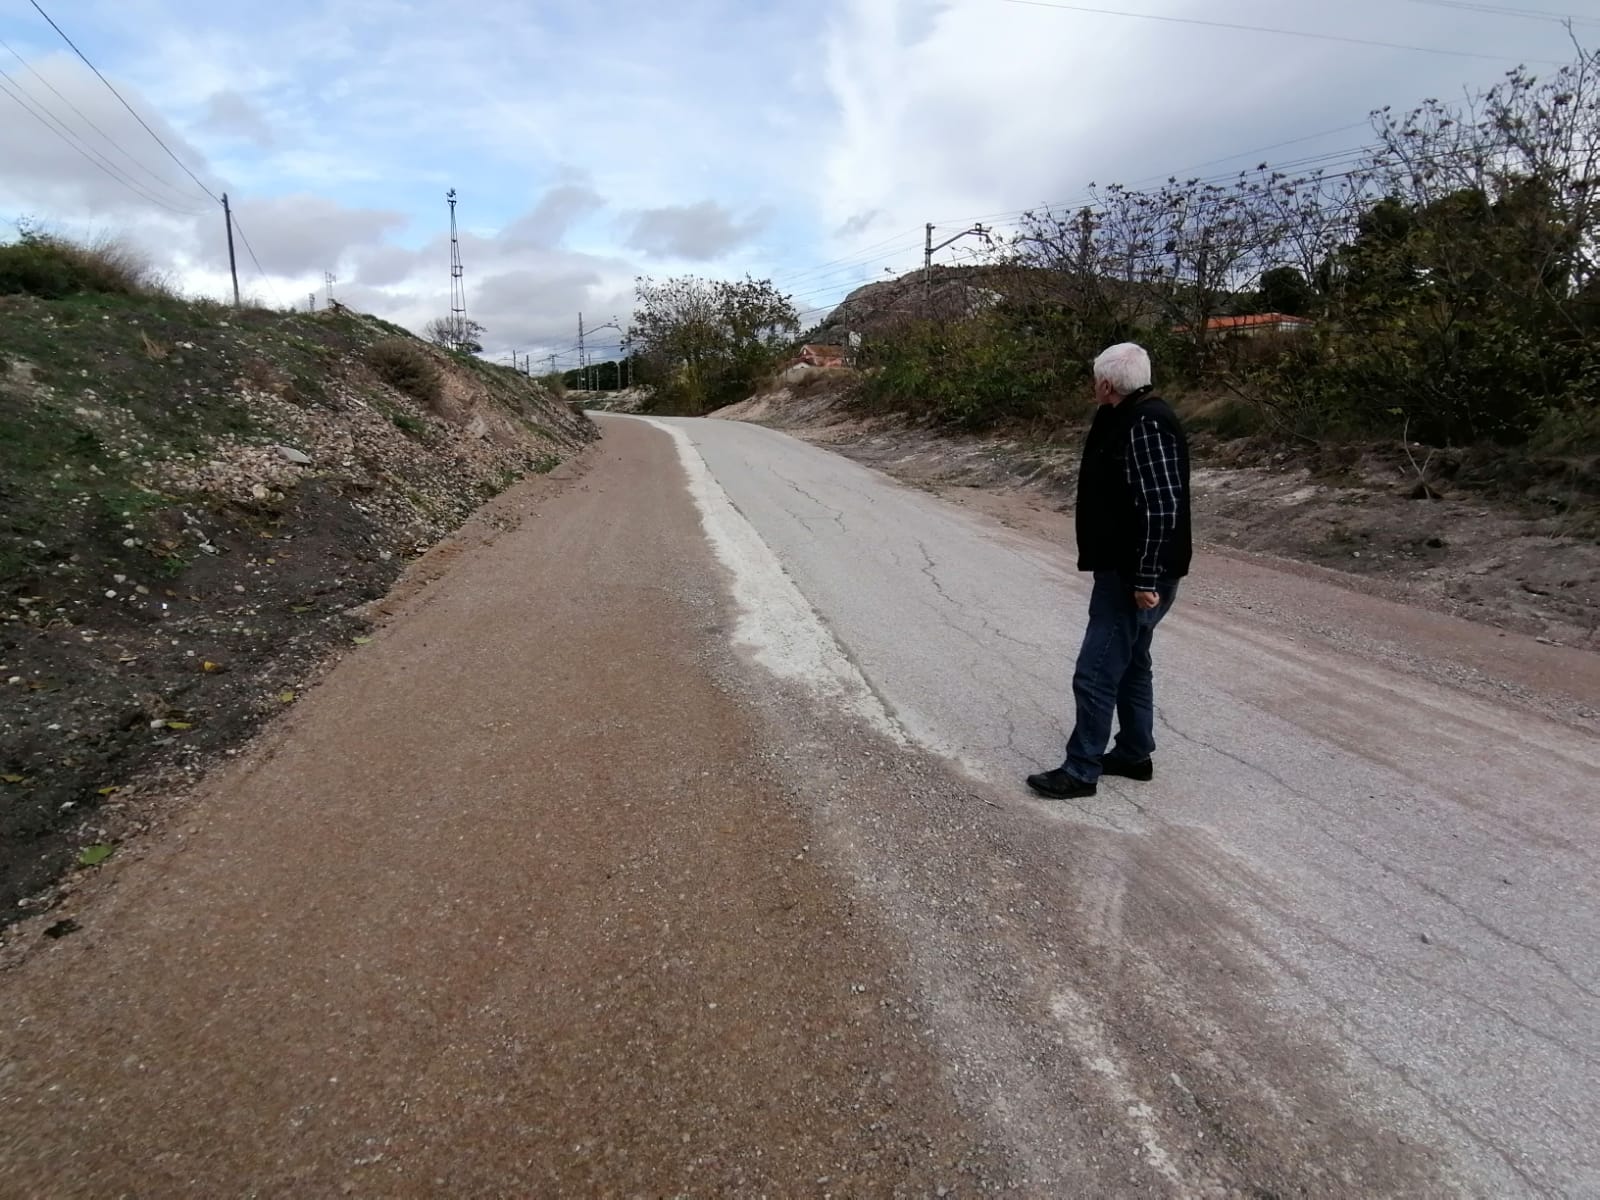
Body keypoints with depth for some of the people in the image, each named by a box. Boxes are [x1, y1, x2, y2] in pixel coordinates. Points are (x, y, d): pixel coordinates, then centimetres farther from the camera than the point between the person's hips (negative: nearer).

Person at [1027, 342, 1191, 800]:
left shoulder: (1145, 426, -20)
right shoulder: (1129, 418, 13)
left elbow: (1161, 508, -26)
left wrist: (1146, 579, -24)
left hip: (1133, 577, -11)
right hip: (1124, 570, 11)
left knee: (1096, 673, -5)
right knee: (1131, 664, 19)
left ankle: (1080, 770, 6)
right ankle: (1134, 754, 32)